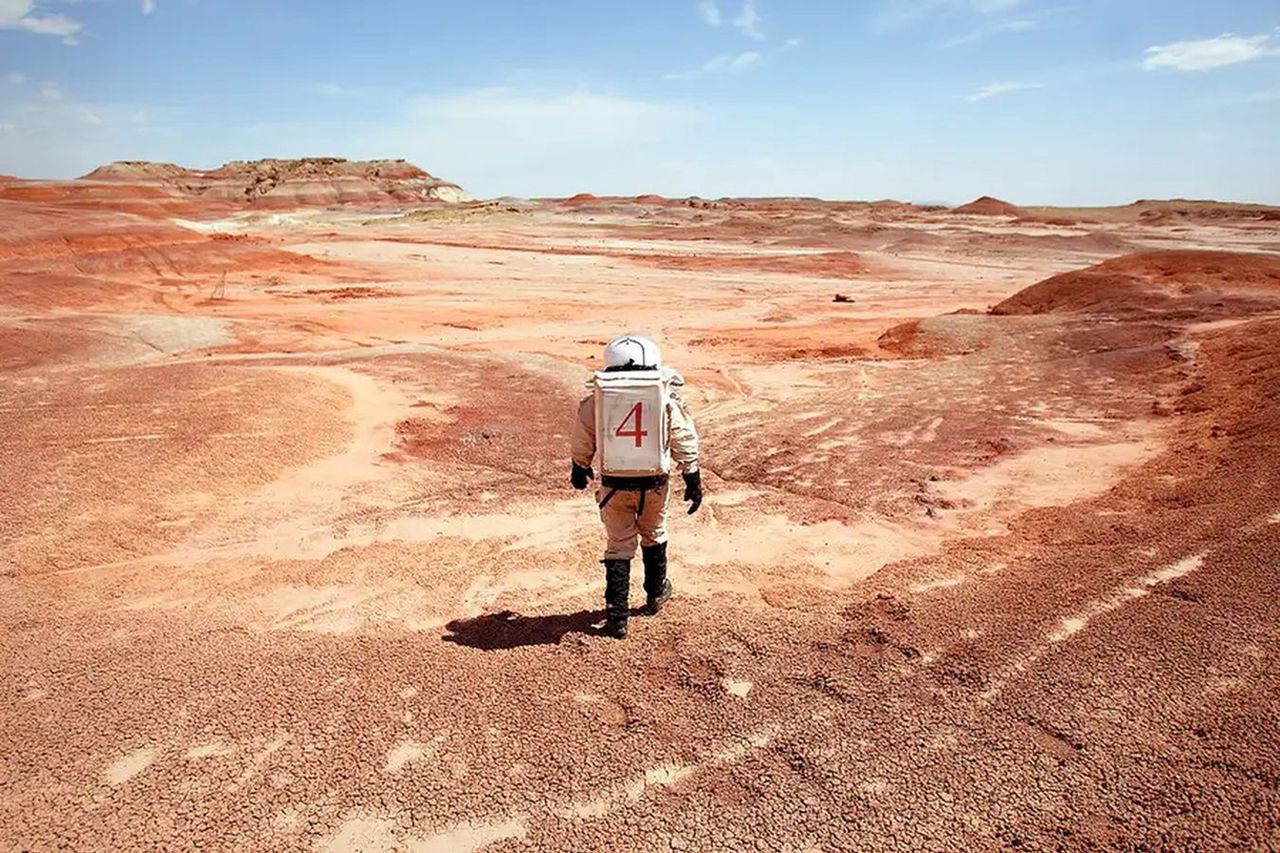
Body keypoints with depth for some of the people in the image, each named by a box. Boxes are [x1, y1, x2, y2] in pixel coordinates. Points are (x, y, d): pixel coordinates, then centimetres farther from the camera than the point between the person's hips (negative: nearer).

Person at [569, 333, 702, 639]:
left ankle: (617, 616, 10)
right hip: (654, 482, 0)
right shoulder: (666, 398, -5)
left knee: (619, 546, 10)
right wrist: (693, 481, 8)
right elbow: (685, 442, -1)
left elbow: (582, 441, 7)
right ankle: (656, 593, 42)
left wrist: (580, 469, 25)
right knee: (654, 536, 24)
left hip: (614, 484, 0)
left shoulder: (597, 398, -4)